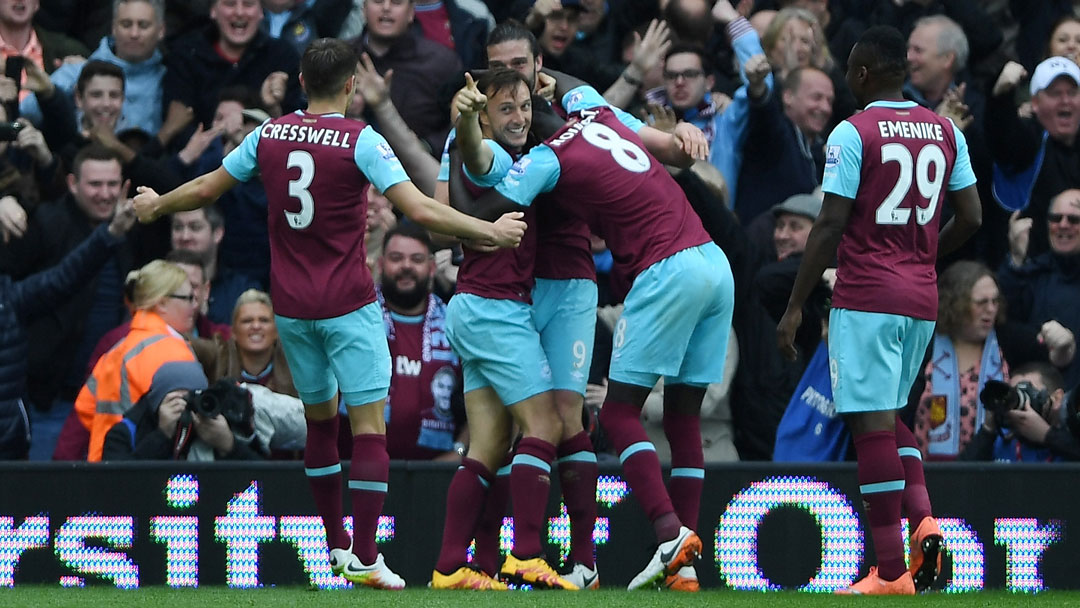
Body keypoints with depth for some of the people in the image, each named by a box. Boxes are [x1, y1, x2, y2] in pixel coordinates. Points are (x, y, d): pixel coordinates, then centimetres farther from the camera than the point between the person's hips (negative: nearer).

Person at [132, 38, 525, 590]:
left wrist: (155, 207, 31)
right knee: (369, 426, -3)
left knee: (320, 420, 19)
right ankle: (364, 560, -11)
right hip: (349, 306, -5)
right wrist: (491, 232, -11)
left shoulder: (269, 135, 2)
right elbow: (420, 210, -18)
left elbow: (205, 189, 13)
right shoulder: (359, 140, -12)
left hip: (291, 308, 5)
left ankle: (335, 543, 24)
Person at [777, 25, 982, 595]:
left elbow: (830, 227, -10)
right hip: (921, 301, 6)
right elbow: (971, 217, 10)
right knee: (890, 415, 20)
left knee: (872, 422, -6)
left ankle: (889, 571, -9)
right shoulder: (946, 131, 9)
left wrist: (795, 306, -6)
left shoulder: (852, 134, -8)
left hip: (865, 298, -6)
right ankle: (924, 519, -4)